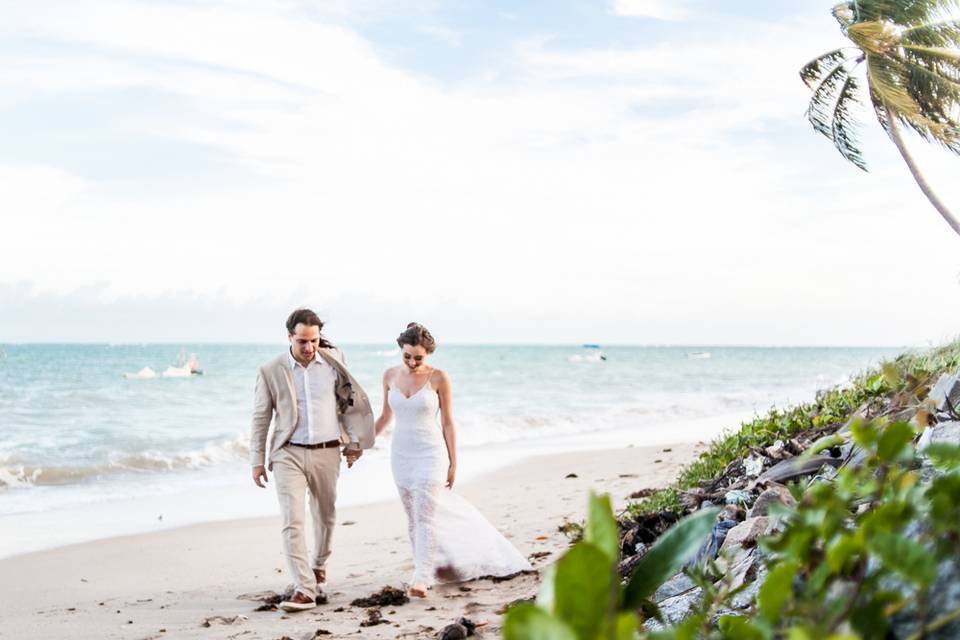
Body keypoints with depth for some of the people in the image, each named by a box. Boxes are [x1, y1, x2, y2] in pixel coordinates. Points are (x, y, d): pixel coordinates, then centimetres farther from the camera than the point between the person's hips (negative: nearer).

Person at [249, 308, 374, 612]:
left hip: (327, 453, 2)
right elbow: (260, 418, 1)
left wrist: (354, 441, 10)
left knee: (325, 515, 17)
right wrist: (257, 461, 1)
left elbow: (350, 400, 10)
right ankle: (304, 590, -14)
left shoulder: (334, 361, -1)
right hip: (288, 454, -2)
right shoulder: (271, 371, -5)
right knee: (292, 521, -13)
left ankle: (319, 563, 44)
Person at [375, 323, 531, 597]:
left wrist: (453, 463, -2)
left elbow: (448, 422, -3)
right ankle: (425, 567, 22)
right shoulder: (390, 376, 1)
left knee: (425, 517, -12)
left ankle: (422, 577, -13)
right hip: (401, 454, 5)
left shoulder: (438, 378, -9)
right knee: (413, 518, 10)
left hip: (430, 454, -4)